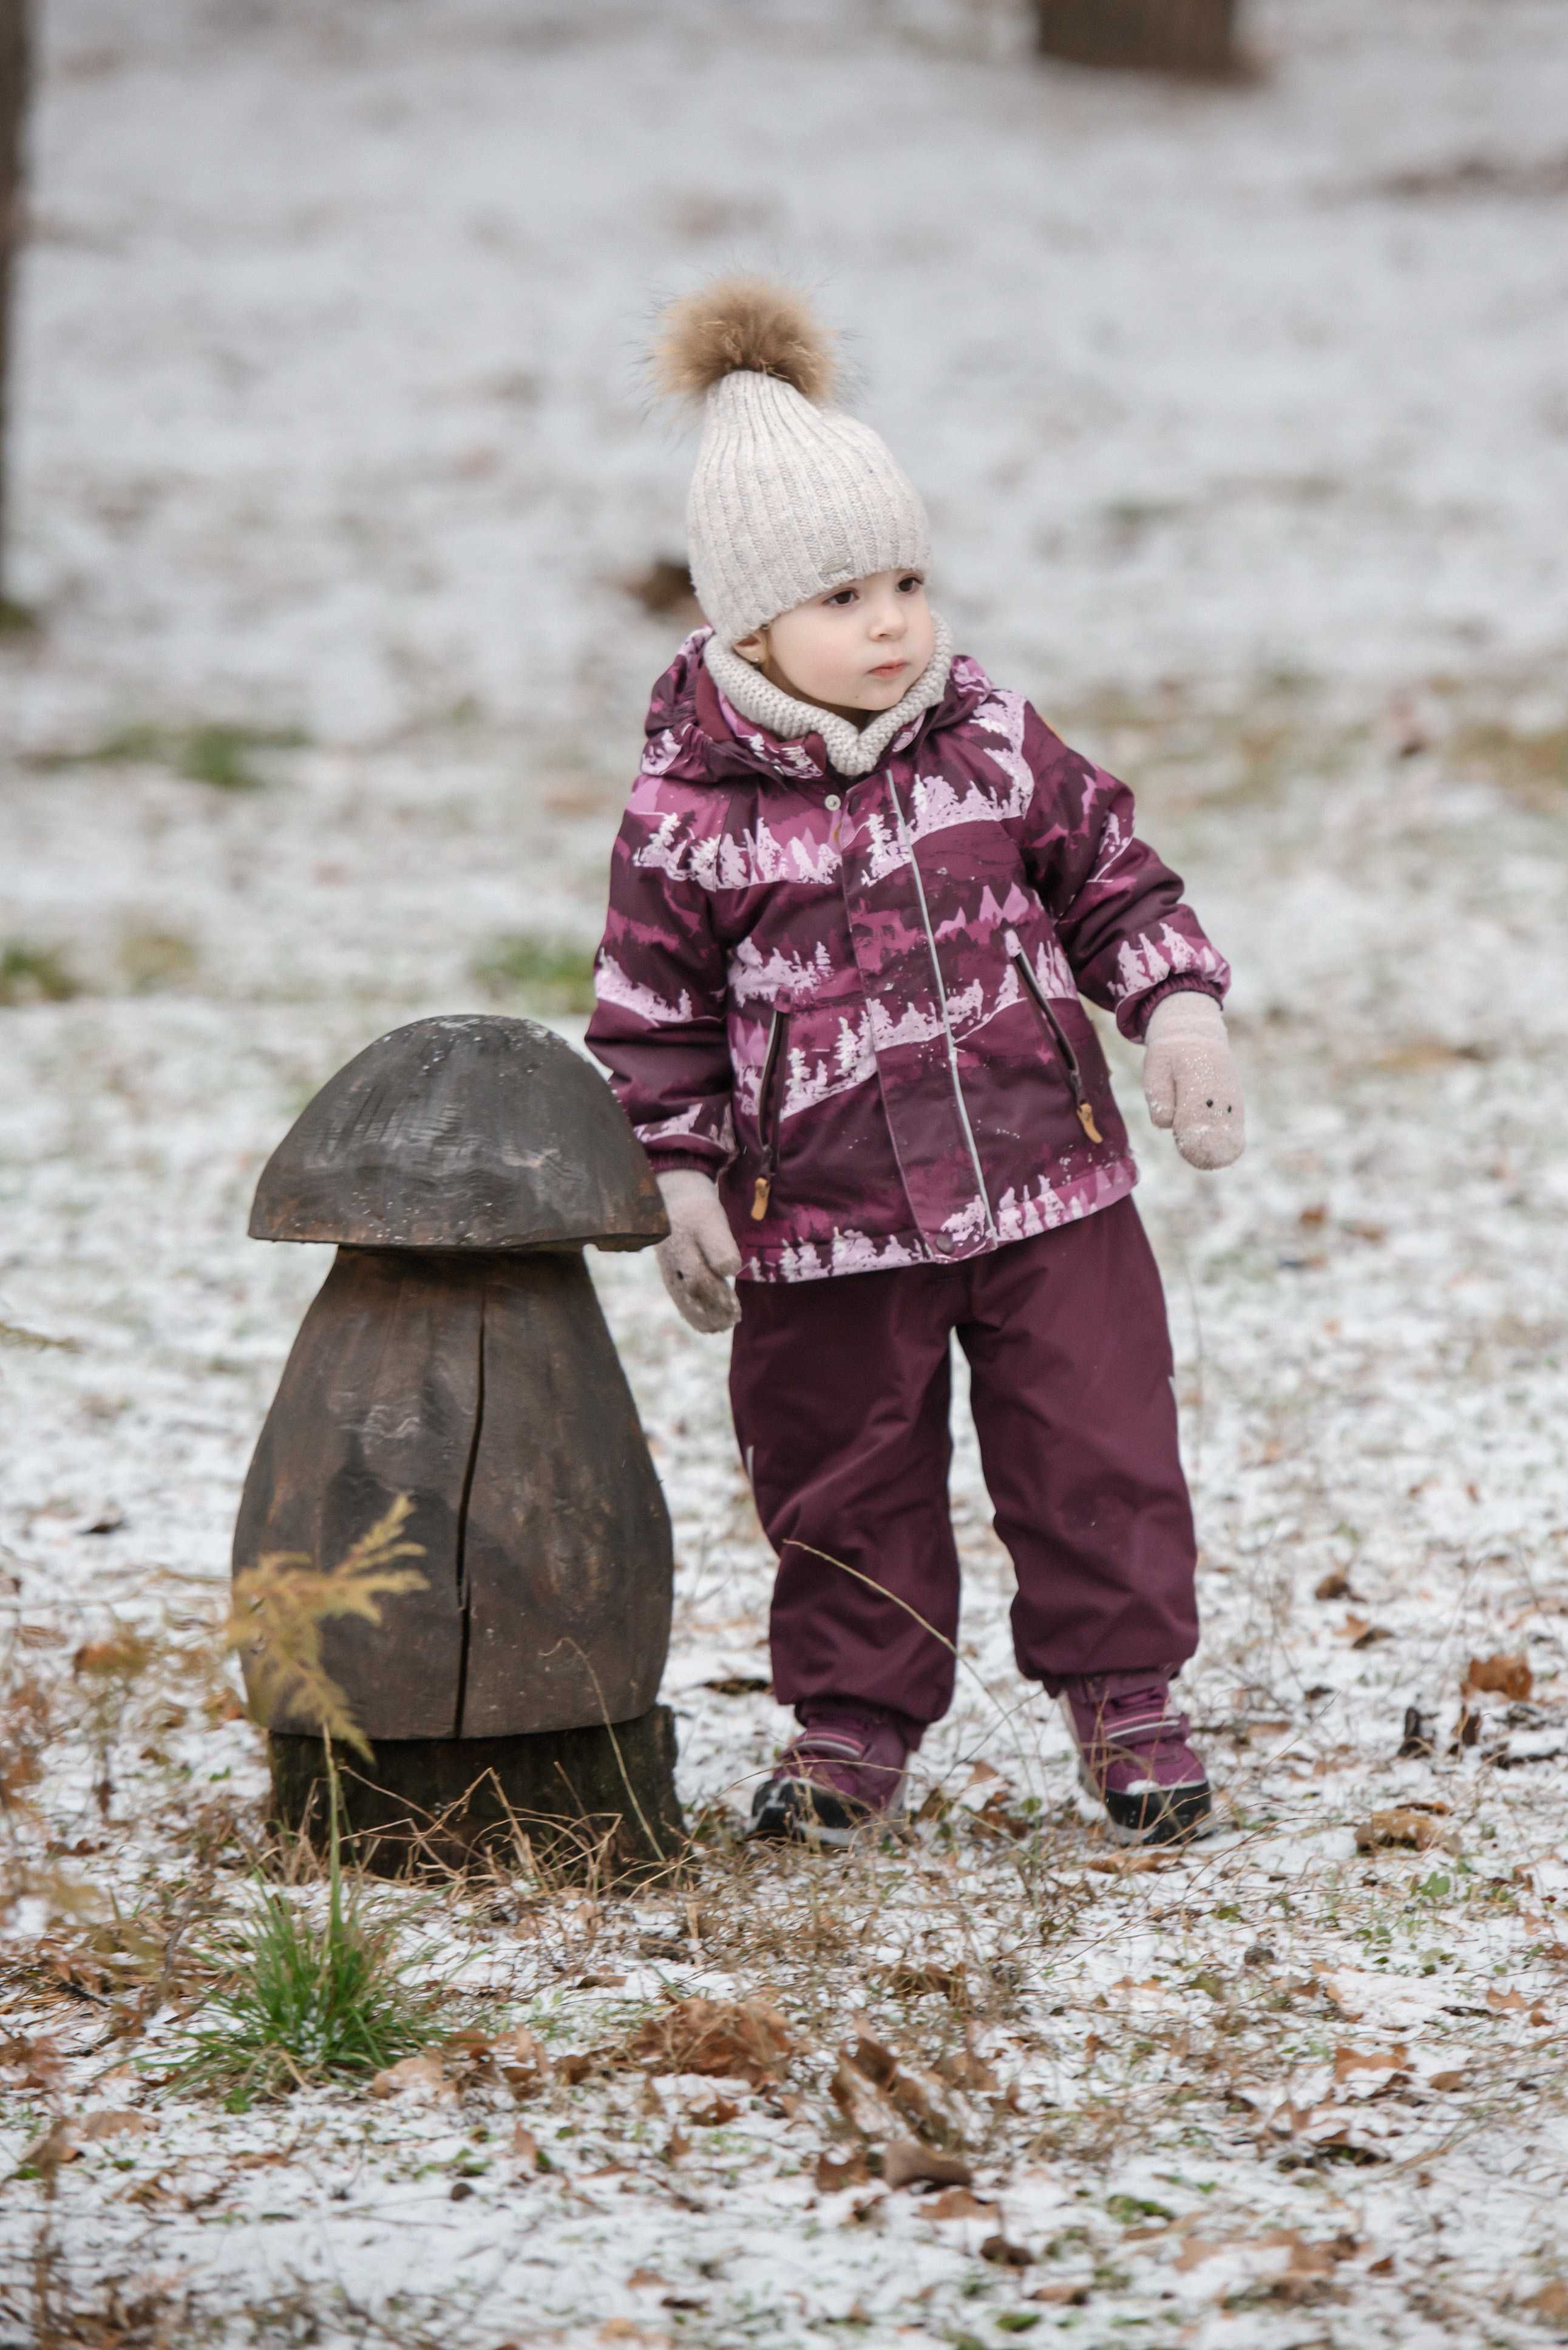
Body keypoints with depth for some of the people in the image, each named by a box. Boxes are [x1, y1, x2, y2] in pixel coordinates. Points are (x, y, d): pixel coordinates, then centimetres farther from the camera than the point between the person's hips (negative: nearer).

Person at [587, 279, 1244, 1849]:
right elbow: (651, 1015, -1)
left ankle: (1124, 1694, 20)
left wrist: (1179, 1008, 0)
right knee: (846, 1485, 8)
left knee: (1097, 1453, 5)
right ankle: (853, 1722, 23)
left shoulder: (995, 744, 1)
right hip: (825, 1222, -2)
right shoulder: (688, 810, -8)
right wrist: (682, 1179, -5)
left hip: (1048, 1184, 2)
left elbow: (1110, 876, 12)